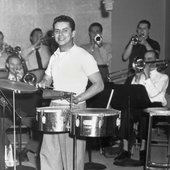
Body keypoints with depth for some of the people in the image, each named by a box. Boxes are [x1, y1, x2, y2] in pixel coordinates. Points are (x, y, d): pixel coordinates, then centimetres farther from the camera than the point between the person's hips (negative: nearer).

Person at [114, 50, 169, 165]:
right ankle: (125, 149, -33)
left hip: (155, 106, -3)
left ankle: (143, 149, -34)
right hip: (138, 105, 3)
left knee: (144, 114, -38)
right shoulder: (138, 76, 27)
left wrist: (147, 76, -4)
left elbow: (153, 93, -7)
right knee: (126, 112, -30)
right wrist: (137, 79, 1)